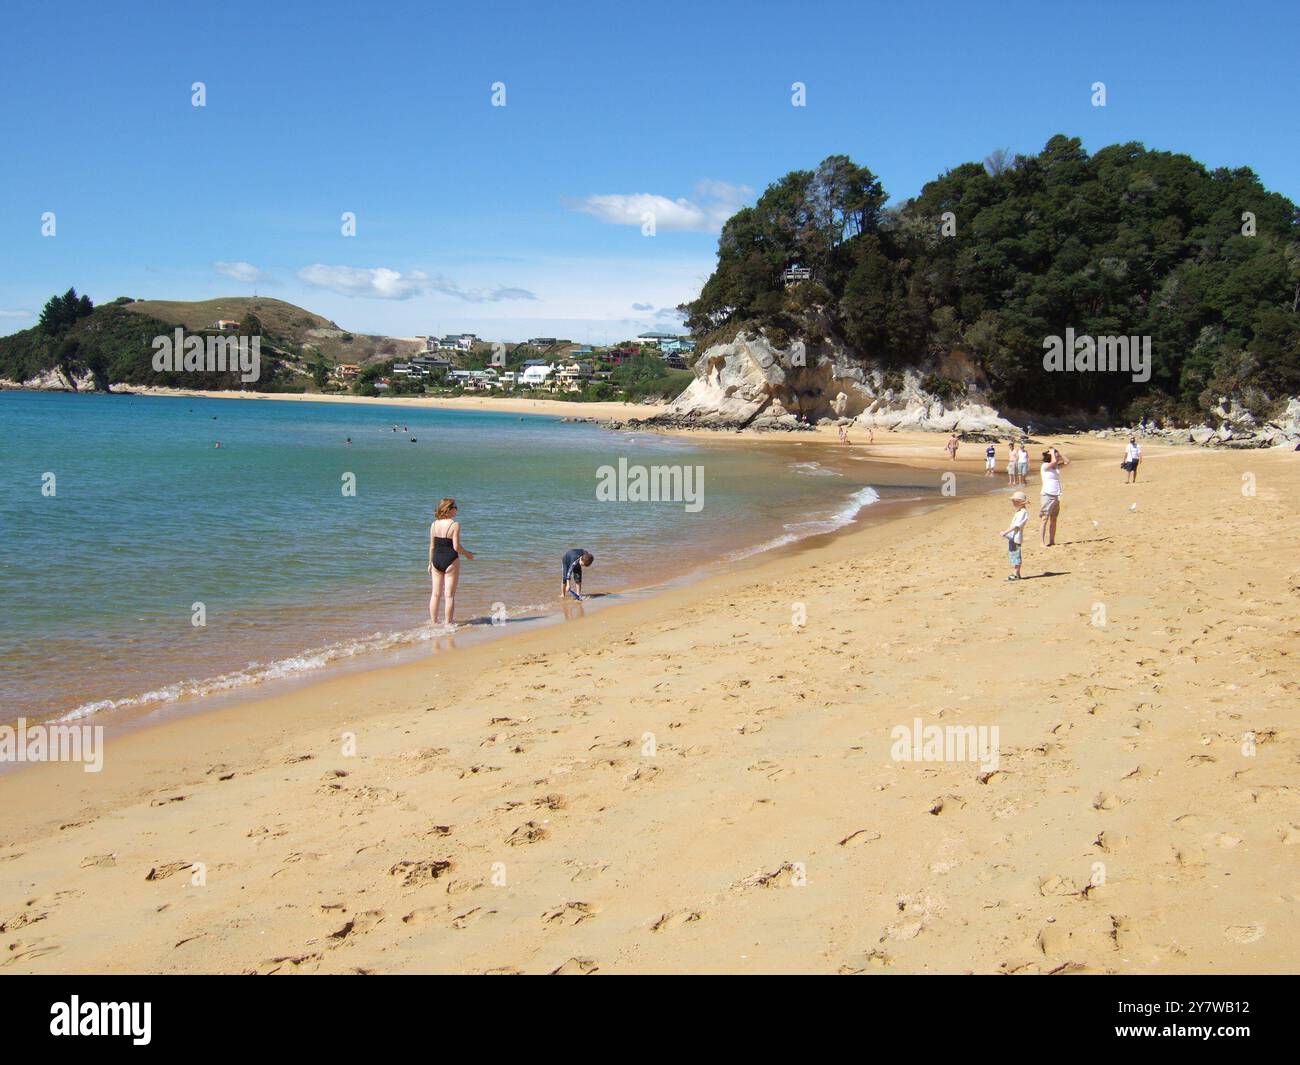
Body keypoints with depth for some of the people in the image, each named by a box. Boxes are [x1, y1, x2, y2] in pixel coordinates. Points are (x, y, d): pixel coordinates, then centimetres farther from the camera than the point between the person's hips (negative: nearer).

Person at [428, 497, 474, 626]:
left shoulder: (434, 525, 2)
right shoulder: (455, 525, -13)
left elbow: (432, 546, 6)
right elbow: (456, 547, -15)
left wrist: (430, 563, 16)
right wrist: (467, 554, 2)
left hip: (436, 560, 5)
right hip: (451, 560, -5)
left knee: (435, 594, 13)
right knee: (449, 595, 2)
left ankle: (433, 622, 18)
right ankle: (447, 623, 4)